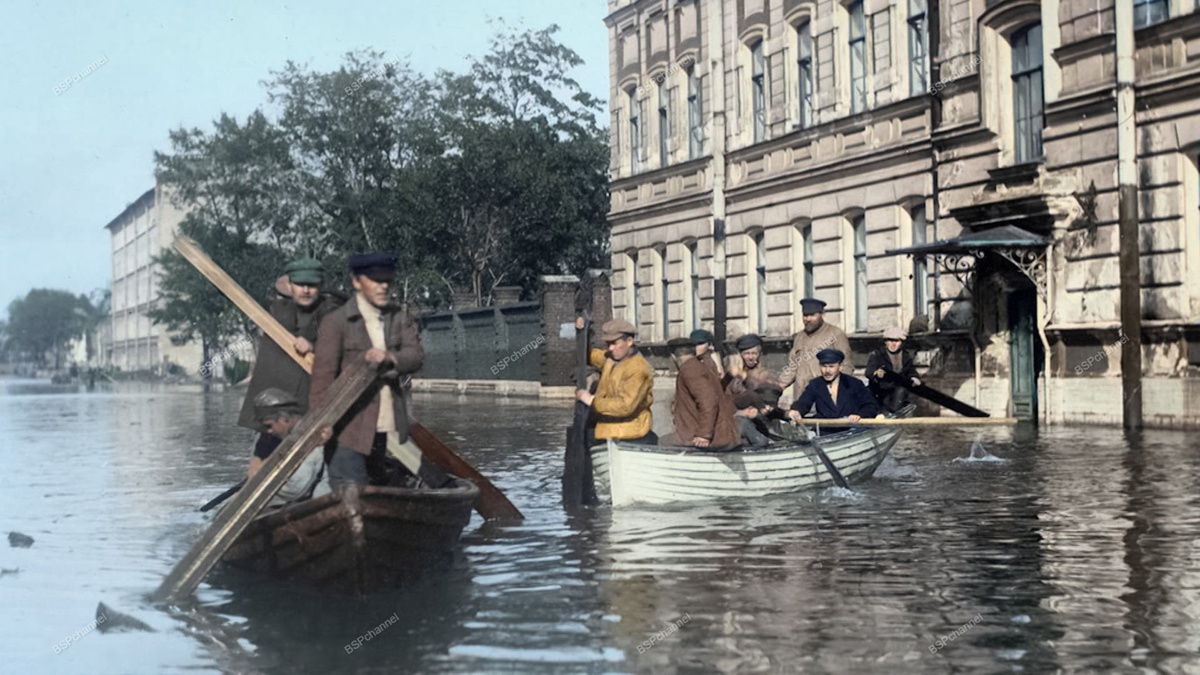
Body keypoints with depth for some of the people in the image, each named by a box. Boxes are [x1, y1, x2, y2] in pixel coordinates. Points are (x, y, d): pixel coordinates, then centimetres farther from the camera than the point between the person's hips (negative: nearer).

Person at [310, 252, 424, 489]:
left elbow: (417, 356, 1)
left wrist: (391, 358, -21)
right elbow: (322, 375, -10)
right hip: (350, 429, -5)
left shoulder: (398, 317, 12)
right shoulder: (336, 322, -5)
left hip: (390, 428, 5)